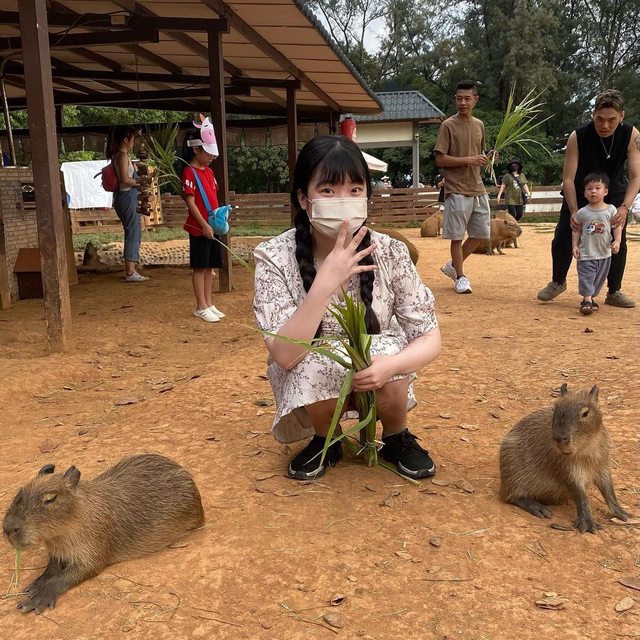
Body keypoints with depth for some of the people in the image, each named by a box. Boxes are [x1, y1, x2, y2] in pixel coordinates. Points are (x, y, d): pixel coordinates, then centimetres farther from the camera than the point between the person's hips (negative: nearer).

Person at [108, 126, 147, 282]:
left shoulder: (117, 155, 15)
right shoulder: (123, 155, -13)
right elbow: (125, 179, -22)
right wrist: (139, 182, -10)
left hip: (125, 197, 10)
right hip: (127, 196, -10)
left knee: (134, 232, 15)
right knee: (133, 233, -6)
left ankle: (131, 269, 20)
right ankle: (130, 273, -4)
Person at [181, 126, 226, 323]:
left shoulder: (209, 171, 14)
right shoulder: (189, 172, -11)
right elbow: (190, 202, -16)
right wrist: (204, 224, -20)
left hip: (212, 226, 8)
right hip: (199, 228, -8)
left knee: (209, 266, 12)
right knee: (200, 267, -1)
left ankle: (208, 304, 20)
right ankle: (201, 307, 5)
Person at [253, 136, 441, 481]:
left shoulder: (389, 252, -18)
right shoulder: (274, 257, -22)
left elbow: (429, 338, -14)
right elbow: (285, 356, -28)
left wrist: (391, 364, -36)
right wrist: (326, 283, -39)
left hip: (378, 378, 1)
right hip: (309, 386, -1)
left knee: (386, 352, -30)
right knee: (318, 365, -32)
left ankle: (397, 438, 3)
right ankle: (325, 440, 2)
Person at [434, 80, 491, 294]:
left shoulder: (479, 125, 13)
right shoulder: (448, 126, -6)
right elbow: (440, 160, -11)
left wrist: (486, 159, 2)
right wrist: (468, 160, -18)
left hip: (478, 189, 7)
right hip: (457, 190, -6)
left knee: (481, 233, 10)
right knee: (457, 236, -1)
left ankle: (453, 266, 26)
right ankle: (460, 277, 13)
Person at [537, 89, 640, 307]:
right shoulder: (578, 137, -28)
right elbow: (568, 178, -26)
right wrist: (574, 212, -36)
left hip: (614, 194, 1)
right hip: (579, 193, -1)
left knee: (618, 242, -4)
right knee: (563, 236, -5)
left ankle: (614, 292, 11)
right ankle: (558, 282, 17)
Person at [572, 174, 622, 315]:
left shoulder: (611, 210, -3)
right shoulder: (582, 212, -4)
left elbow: (617, 226, -1)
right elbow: (576, 230, 4)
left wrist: (617, 241, -14)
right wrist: (575, 245, -3)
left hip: (605, 253, 2)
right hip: (586, 253, -2)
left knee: (599, 278, 11)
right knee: (586, 276, -9)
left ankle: (590, 298, 24)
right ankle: (587, 300, -10)